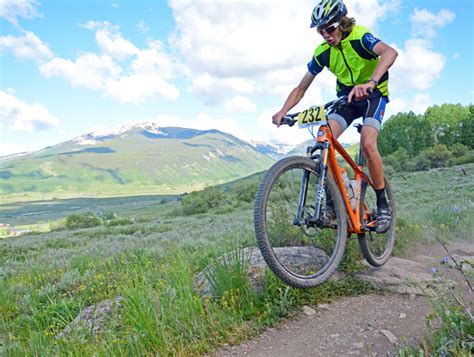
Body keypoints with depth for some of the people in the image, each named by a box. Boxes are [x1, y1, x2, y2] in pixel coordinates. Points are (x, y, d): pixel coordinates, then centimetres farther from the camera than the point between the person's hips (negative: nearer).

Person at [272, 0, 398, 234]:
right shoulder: (322, 52, -8)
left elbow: (390, 52, -42)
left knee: (367, 144, -28)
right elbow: (301, 88, -6)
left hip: (373, 95, -4)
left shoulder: (359, 37, -22)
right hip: (346, 97, 4)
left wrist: (370, 83, -61)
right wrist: (283, 112, -24)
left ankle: (383, 205, -11)